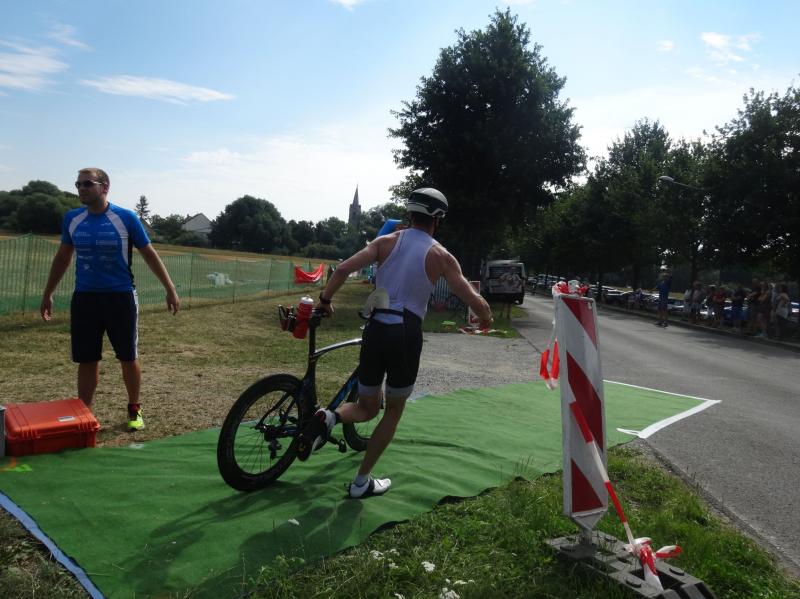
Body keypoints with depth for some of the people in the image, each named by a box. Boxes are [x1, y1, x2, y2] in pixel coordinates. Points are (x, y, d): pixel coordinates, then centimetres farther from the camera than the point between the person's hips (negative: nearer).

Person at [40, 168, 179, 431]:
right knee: (87, 361, 7)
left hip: (120, 297, -3)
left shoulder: (126, 218, -6)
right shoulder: (72, 218, 4)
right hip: (84, 299, 3)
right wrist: (47, 294, 19)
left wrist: (170, 289, -2)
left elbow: (149, 254, 0)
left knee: (128, 358, 6)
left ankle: (134, 410, 24)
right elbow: (62, 257, 16)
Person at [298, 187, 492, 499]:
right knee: (393, 411, 18)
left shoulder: (386, 241, 8)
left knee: (367, 408, 20)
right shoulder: (440, 255, 3)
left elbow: (343, 269, -4)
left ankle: (328, 418, -13)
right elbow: (474, 300, 2)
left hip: (375, 329, 3)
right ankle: (362, 481, 20)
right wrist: (486, 320, 24)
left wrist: (324, 300, 12)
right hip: (406, 334, -3)